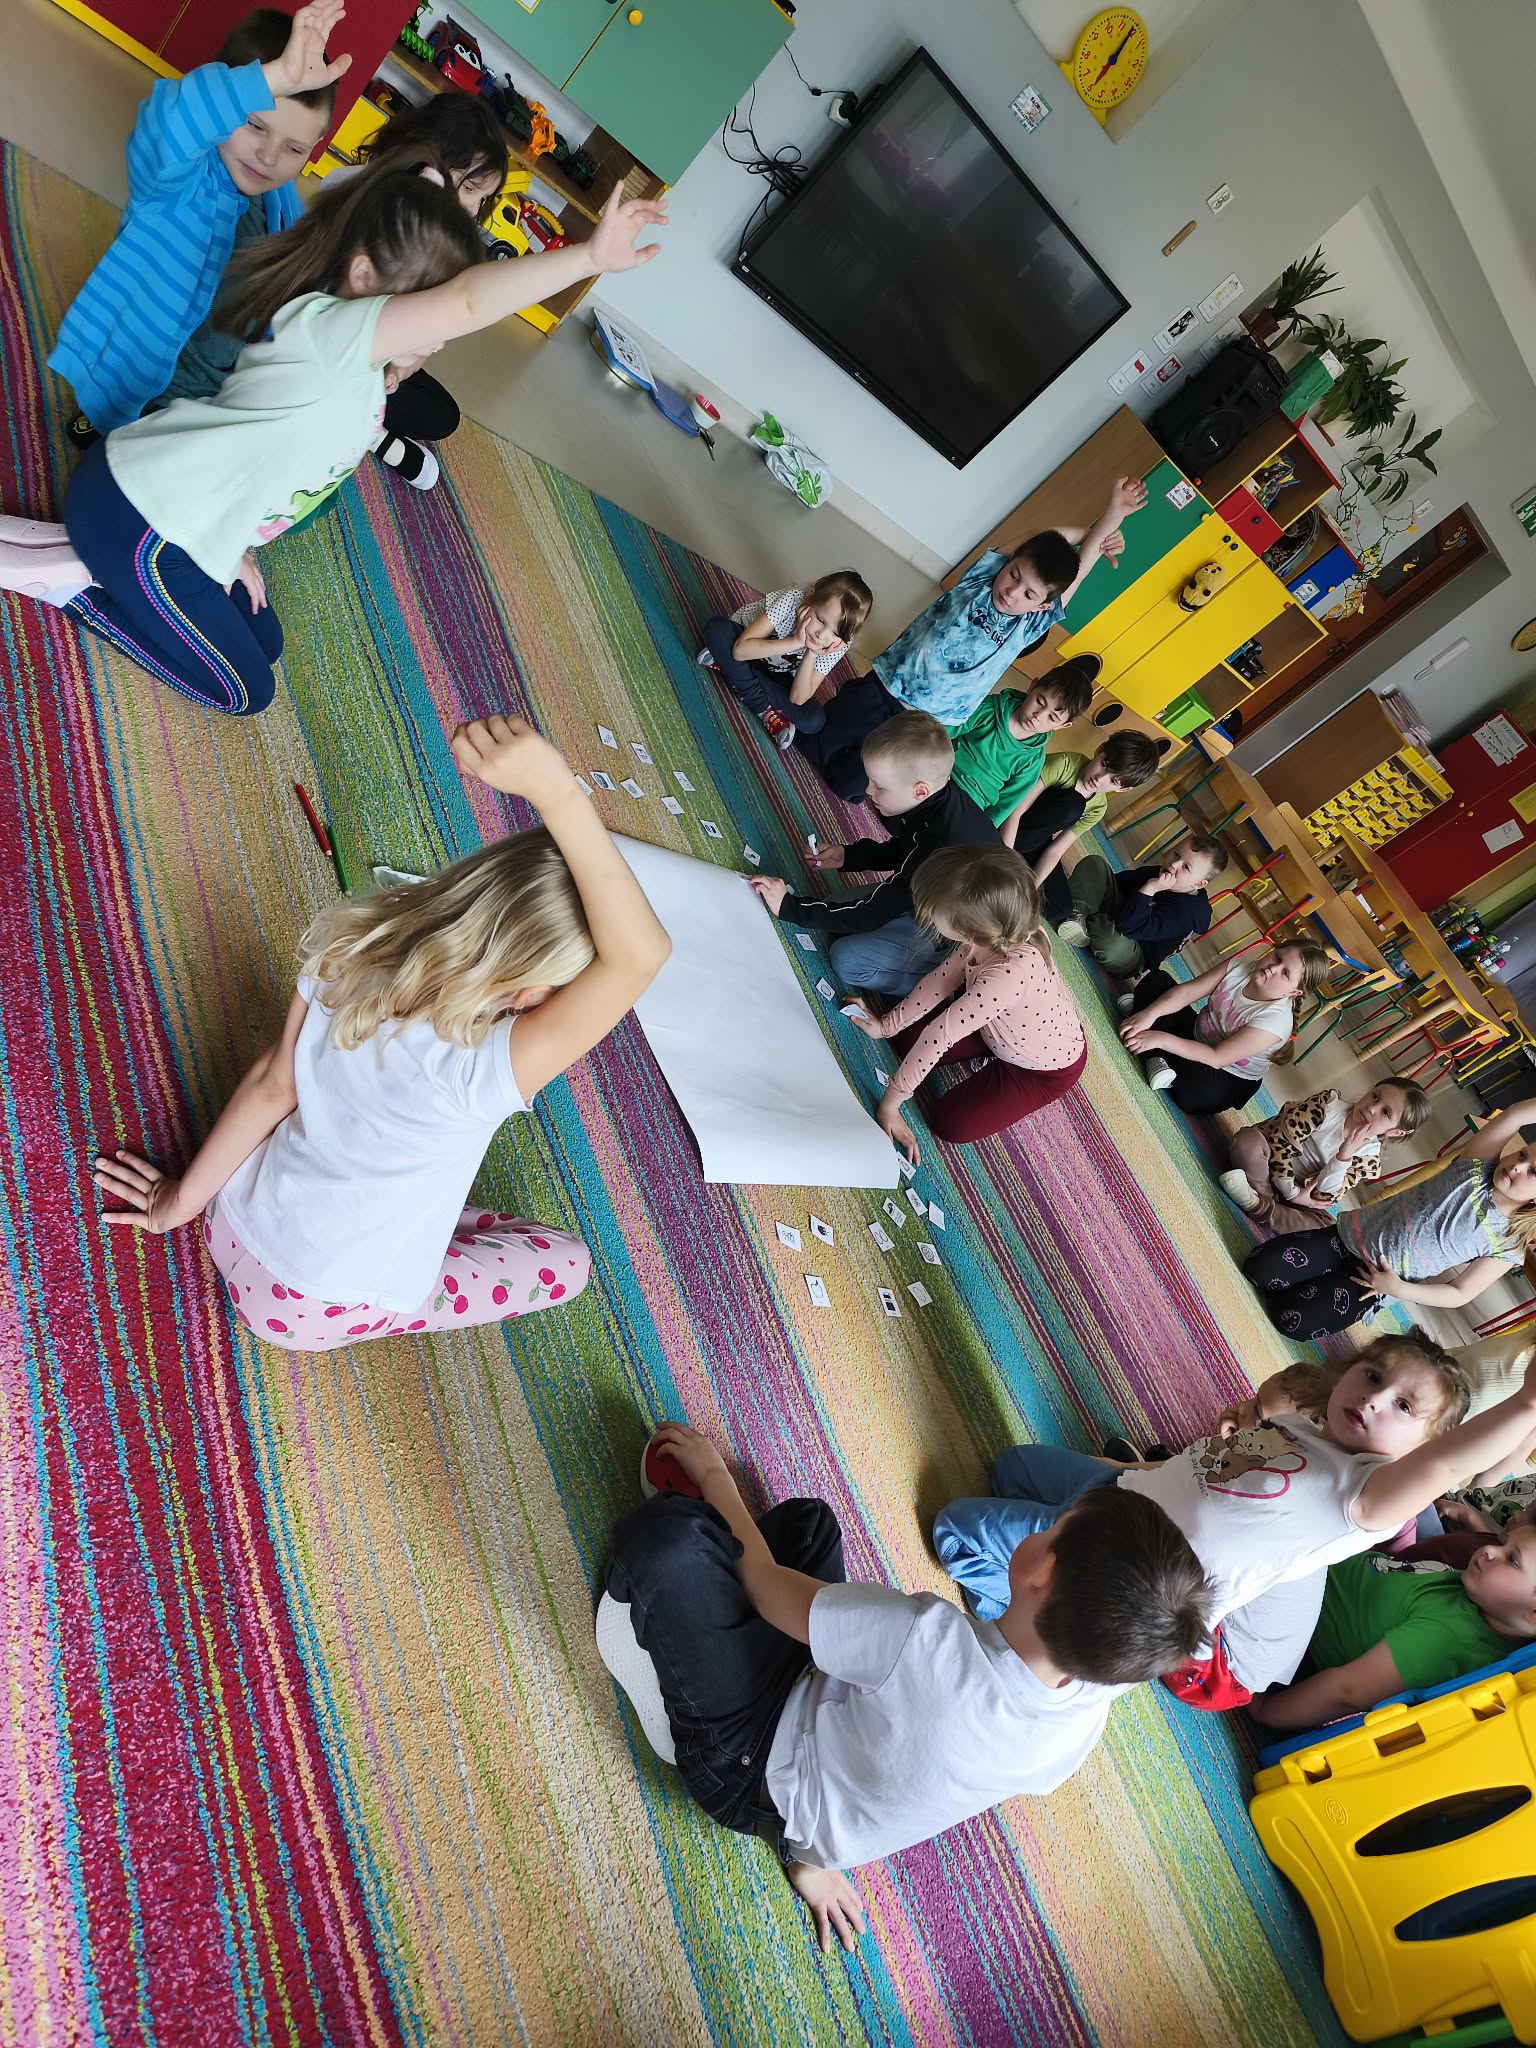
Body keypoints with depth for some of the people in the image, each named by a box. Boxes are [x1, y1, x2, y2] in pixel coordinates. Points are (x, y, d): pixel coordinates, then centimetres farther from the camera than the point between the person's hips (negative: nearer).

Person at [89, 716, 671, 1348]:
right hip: (307, 1313, -5)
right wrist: (557, 792, -54)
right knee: (566, 1263, 10)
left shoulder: (349, 951, -23)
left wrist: (184, 1198, 5)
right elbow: (641, 953, -49)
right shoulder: (480, 1073, -39)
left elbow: (270, 1087, -10)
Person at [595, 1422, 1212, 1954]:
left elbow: (767, 1585, -26)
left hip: (752, 1775, -6)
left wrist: (713, 1475, -6)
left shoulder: (931, 1642, -42)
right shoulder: (1089, 1714, -21)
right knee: (805, 1519, 11)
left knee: (663, 1534, -14)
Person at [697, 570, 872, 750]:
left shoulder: (838, 646, -23)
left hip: (777, 676, 1)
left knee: (815, 719, -23)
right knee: (717, 628, -34)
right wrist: (796, 642, -42)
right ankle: (766, 711, -19)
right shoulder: (791, 600, -32)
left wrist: (811, 654, -37)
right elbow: (740, 649, -37)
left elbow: (797, 699, -23)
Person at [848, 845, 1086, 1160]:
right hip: (1001, 1029, 7)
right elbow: (941, 980, -6)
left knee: (949, 1123, -11)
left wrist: (892, 1098, -30)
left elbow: (940, 1033, -38)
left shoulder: (1009, 973, -46)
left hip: (1048, 1069, -7)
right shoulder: (989, 935, -23)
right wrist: (887, 1025, 1)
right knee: (908, 1040, -1)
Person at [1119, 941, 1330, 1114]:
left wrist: (1162, 1039, -36)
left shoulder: (1276, 1020, -29)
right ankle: (1156, 1059, -22)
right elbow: (1186, 991, -16)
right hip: (1195, 1031, 6)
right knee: (1155, 980, -10)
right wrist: (1149, 1015, -33)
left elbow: (1217, 1058, -31)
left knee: (1193, 1092, -41)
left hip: (1229, 1079, -6)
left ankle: (1160, 1059, -11)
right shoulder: (1242, 966, -15)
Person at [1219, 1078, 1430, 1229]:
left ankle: (1261, 1206, -28)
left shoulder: (1369, 1159, -8)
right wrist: (1292, 1192, -20)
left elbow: (1323, 1197, -16)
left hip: (1302, 1193, 2)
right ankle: (1265, 1199, -23)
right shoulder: (1329, 1104, -15)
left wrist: (1344, 1155, -28)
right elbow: (1281, 1139, -16)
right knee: (1248, 1137, -34)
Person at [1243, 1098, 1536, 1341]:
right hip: (1352, 1234, 2)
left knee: (1291, 1319, -15)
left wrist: (1399, 1289, -14)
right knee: (1257, 1267, -12)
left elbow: (1460, 1294, -4)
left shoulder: (1509, 1249, -10)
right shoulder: (1476, 1168, -8)